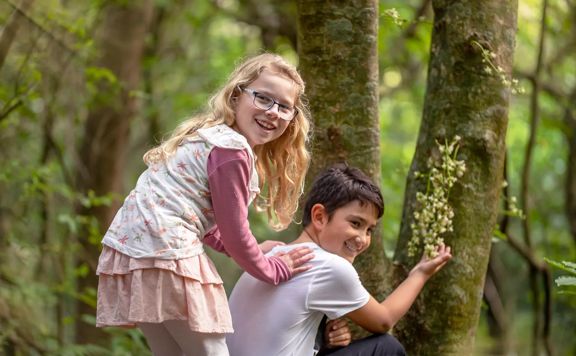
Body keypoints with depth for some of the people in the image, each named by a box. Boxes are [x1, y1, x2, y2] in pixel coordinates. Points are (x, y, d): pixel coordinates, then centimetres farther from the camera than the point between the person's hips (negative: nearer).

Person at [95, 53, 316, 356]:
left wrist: (251, 250, 23)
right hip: (166, 251, -11)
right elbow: (233, 233, -7)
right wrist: (273, 270, 8)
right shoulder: (231, 149, -12)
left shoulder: (207, 134, 20)